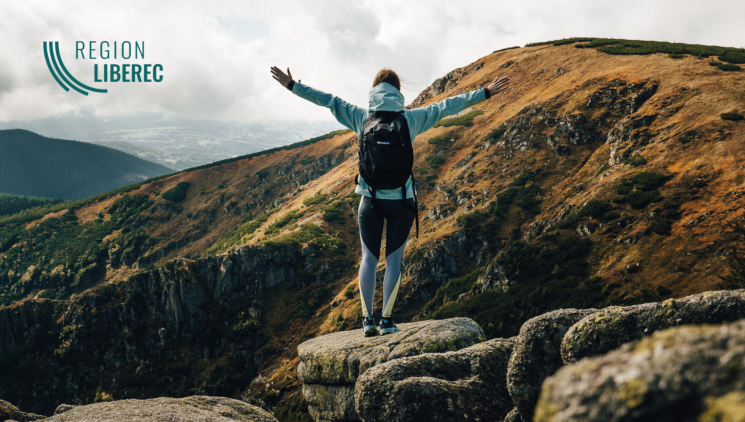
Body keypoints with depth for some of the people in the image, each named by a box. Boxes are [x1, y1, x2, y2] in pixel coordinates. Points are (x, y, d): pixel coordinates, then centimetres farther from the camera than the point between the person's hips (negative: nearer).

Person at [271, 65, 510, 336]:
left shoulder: (361, 117, 1)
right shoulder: (411, 119, -1)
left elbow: (327, 100, 7)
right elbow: (448, 106, 2)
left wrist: (291, 85, 16)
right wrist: (486, 92, 7)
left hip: (371, 199, 1)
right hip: (401, 200, -1)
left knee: (368, 259, 10)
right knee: (394, 260, 6)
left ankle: (368, 319, 10)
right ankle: (387, 319, 8)